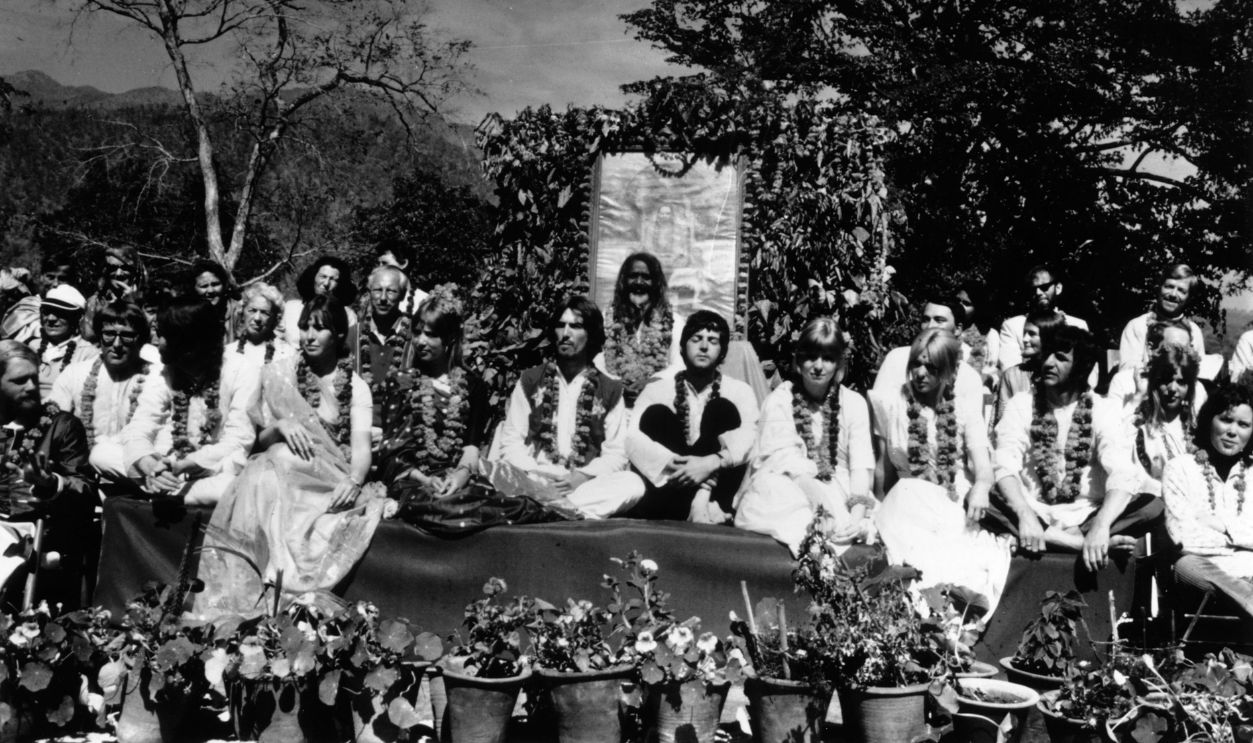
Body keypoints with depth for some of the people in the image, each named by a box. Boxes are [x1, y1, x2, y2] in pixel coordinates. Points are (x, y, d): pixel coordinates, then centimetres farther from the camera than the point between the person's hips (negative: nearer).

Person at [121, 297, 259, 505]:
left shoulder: (241, 373, -12)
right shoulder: (162, 377, 1)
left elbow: (238, 443, -17)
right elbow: (137, 432, -9)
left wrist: (181, 465, -28)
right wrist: (150, 466, -32)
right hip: (170, 466, 4)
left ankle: (169, 493, -16)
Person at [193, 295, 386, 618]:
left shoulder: (355, 387, 6)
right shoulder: (279, 374, 9)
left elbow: (361, 445, -7)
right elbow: (258, 440, 8)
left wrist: (353, 482, -30)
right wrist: (280, 426, -16)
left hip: (330, 486, 0)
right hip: (280, 475, 0)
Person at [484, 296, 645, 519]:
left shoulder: (610, 390, 11)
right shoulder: (530, 381, 12)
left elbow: (616, 455, 6)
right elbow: (511, 442, 6)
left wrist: (582, 476, -13)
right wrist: (536, 477, -13)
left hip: (583, 484, 0)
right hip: (533, 480, 0)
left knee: (632, 484, -30)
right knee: (489, 470, -31)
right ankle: (575, 513, -38)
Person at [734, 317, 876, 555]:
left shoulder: (853, 403, 7)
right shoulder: (779, 401, 0)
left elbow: (861, 466, -5)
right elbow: (785, 463, -14)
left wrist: (857, 512, -25)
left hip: (839, 495, 1)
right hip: (788, 495, -1)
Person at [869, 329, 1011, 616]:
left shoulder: (966, 409, 6)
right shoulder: (890, 404, 6)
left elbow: (983, 466, -8)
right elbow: (884, 469, 10)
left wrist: (981, 488, -29)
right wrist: (889, 506, -1)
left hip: (958, 506, 0)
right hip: (908, 503, 0)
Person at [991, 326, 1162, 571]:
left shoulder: (1103, 410, -1)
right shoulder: (1021, 405, 1)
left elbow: (1122, 475, -15)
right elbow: (1005, 467, -12)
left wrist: (1101, 525, -33)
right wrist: (1025, 516, -31)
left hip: (1085, 517, 1)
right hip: (1035, 514, 0)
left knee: (1153, 505, -23)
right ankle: (1079, 543, -29)